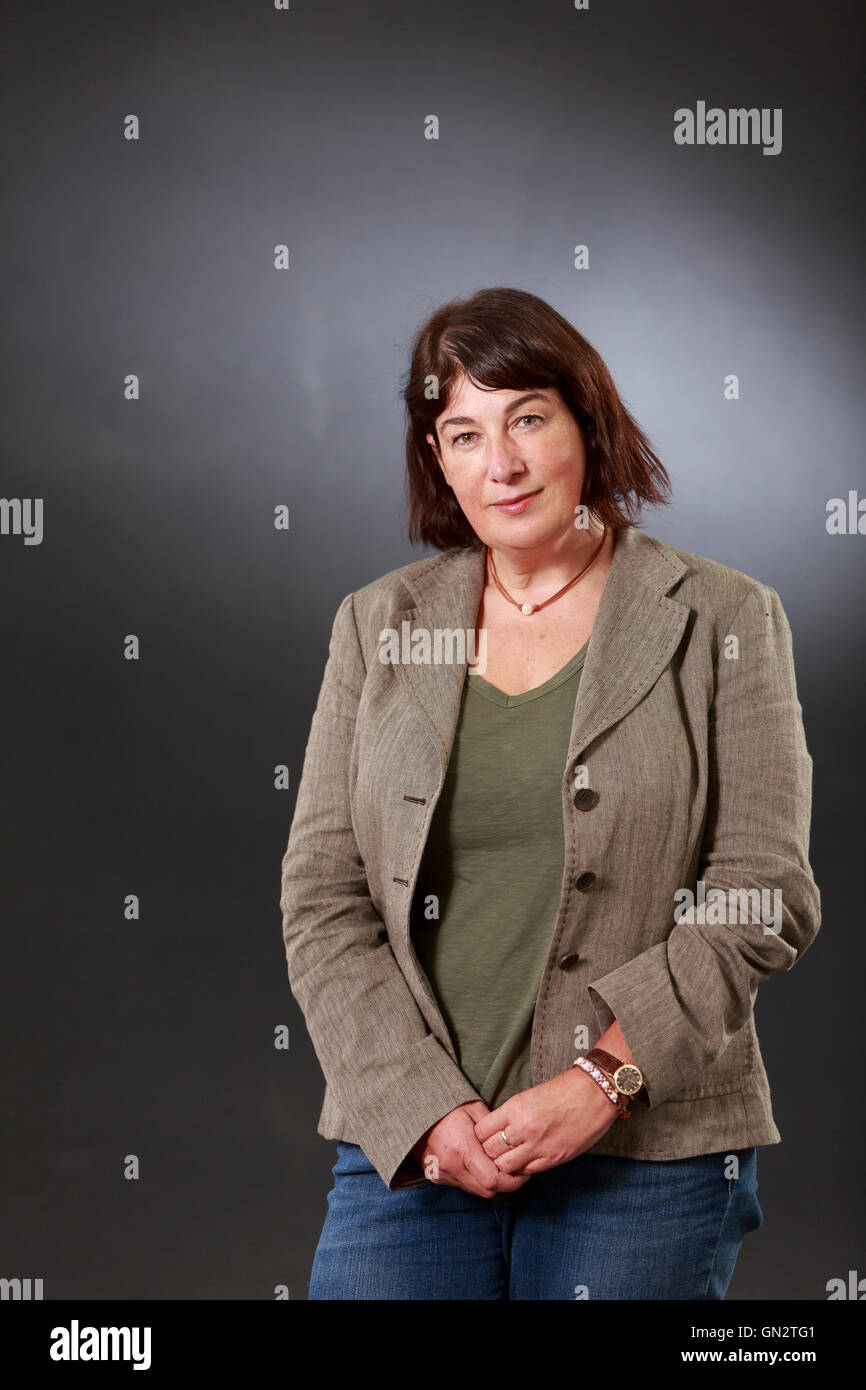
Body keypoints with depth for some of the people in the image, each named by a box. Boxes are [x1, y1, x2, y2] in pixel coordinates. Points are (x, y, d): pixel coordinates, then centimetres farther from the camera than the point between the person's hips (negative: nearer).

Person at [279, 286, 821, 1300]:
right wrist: (423, 1105, -8)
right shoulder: (378, 625, 9)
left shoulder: (724, 620, 3)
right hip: (406, 1147, 2)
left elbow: (766, 897, -3)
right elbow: (320, 897, 4)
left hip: (649, 1154, -1)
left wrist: (603, 1080, -12)